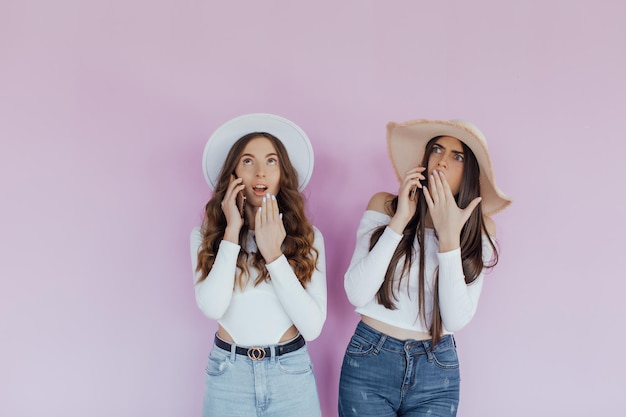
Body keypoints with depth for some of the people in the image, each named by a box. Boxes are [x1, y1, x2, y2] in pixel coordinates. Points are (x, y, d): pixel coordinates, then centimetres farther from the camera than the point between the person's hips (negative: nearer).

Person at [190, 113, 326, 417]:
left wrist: (274, 254, -17)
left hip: (292, 373, 0)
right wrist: (232, 232, -15)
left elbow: (312, 326, -12)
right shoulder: (206, 235, -2)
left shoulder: (307, 237, -3)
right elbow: (212, 307, -18)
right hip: (228, 374, 0)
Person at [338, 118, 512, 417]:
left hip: (436, 371, 1)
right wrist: (399, 222, -18)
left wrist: (449, 237, -20)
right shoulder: (385, 206, -5)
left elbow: (456, 320, -12)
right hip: (370, 360, -1)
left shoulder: (479, 230, -2)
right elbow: (357, 294, -14)